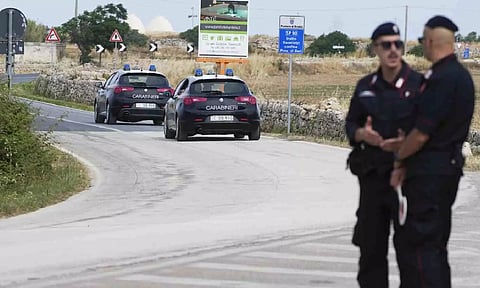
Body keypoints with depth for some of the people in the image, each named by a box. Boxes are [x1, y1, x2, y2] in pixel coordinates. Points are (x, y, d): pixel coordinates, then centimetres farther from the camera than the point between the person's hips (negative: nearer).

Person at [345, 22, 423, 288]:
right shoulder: (366, 86, 12)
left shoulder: (419, 84, -4)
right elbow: (351, 124, 15)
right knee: (371, 244, 10)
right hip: (373, 175, 5)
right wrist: (362, 134, -6)